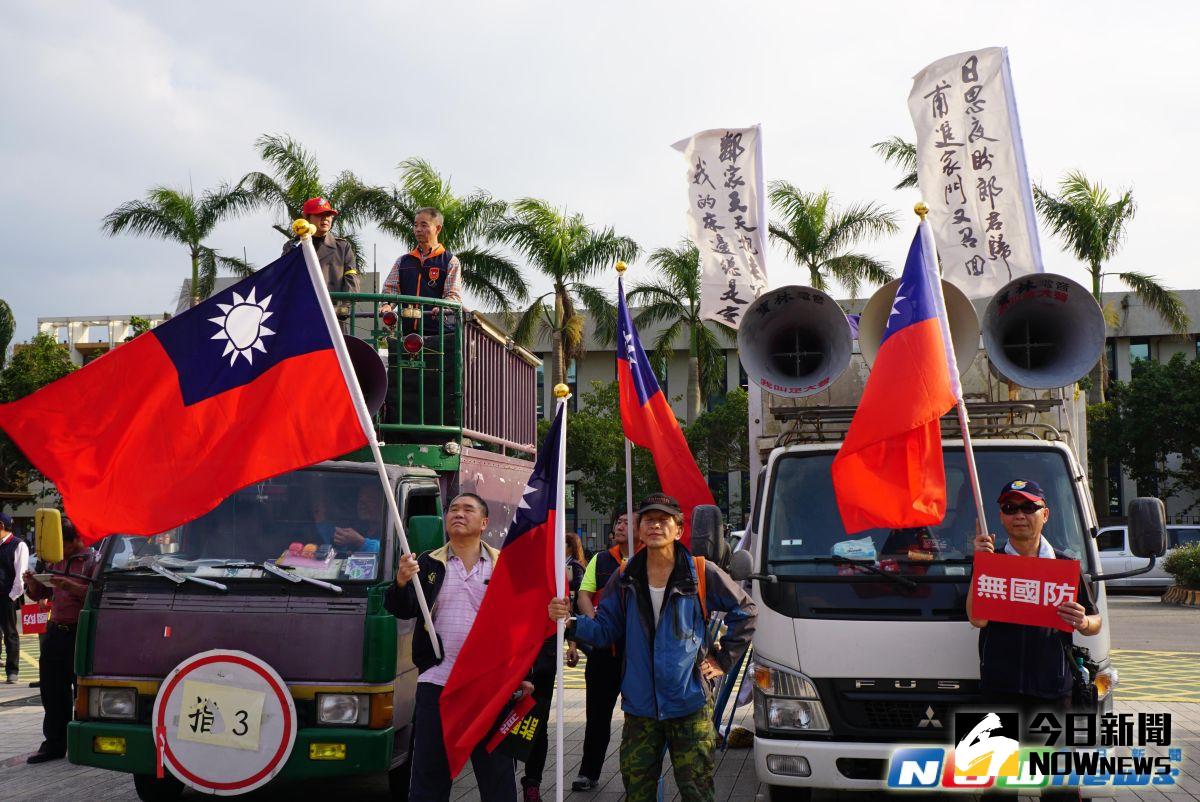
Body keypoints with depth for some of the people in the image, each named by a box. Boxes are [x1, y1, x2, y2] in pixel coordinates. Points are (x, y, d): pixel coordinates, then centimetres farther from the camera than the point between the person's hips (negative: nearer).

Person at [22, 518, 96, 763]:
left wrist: (71, 586, -27)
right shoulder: (56, 562, 18)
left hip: (81, 634, -7)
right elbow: (39, 594, 25)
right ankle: (54, 743, 18)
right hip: (55, 631, 7)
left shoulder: (93, 560, -6)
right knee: (51, 690, 9)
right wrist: (33, 582, 4)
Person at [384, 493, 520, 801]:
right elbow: (403, 609, -5)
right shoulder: (428, 564, 8)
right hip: (437, 682, 1)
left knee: (497, 773, 7)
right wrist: (401, 582, -26)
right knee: (429, 774, 7)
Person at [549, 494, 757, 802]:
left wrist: (723, 659, 3)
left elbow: (744, 611, 6)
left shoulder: (702, 574, -4)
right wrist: (571, 620, -14)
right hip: (640, 706, 3)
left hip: (689, 704, -3)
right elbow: (605, 631, 3)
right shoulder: (625, 579, 5)